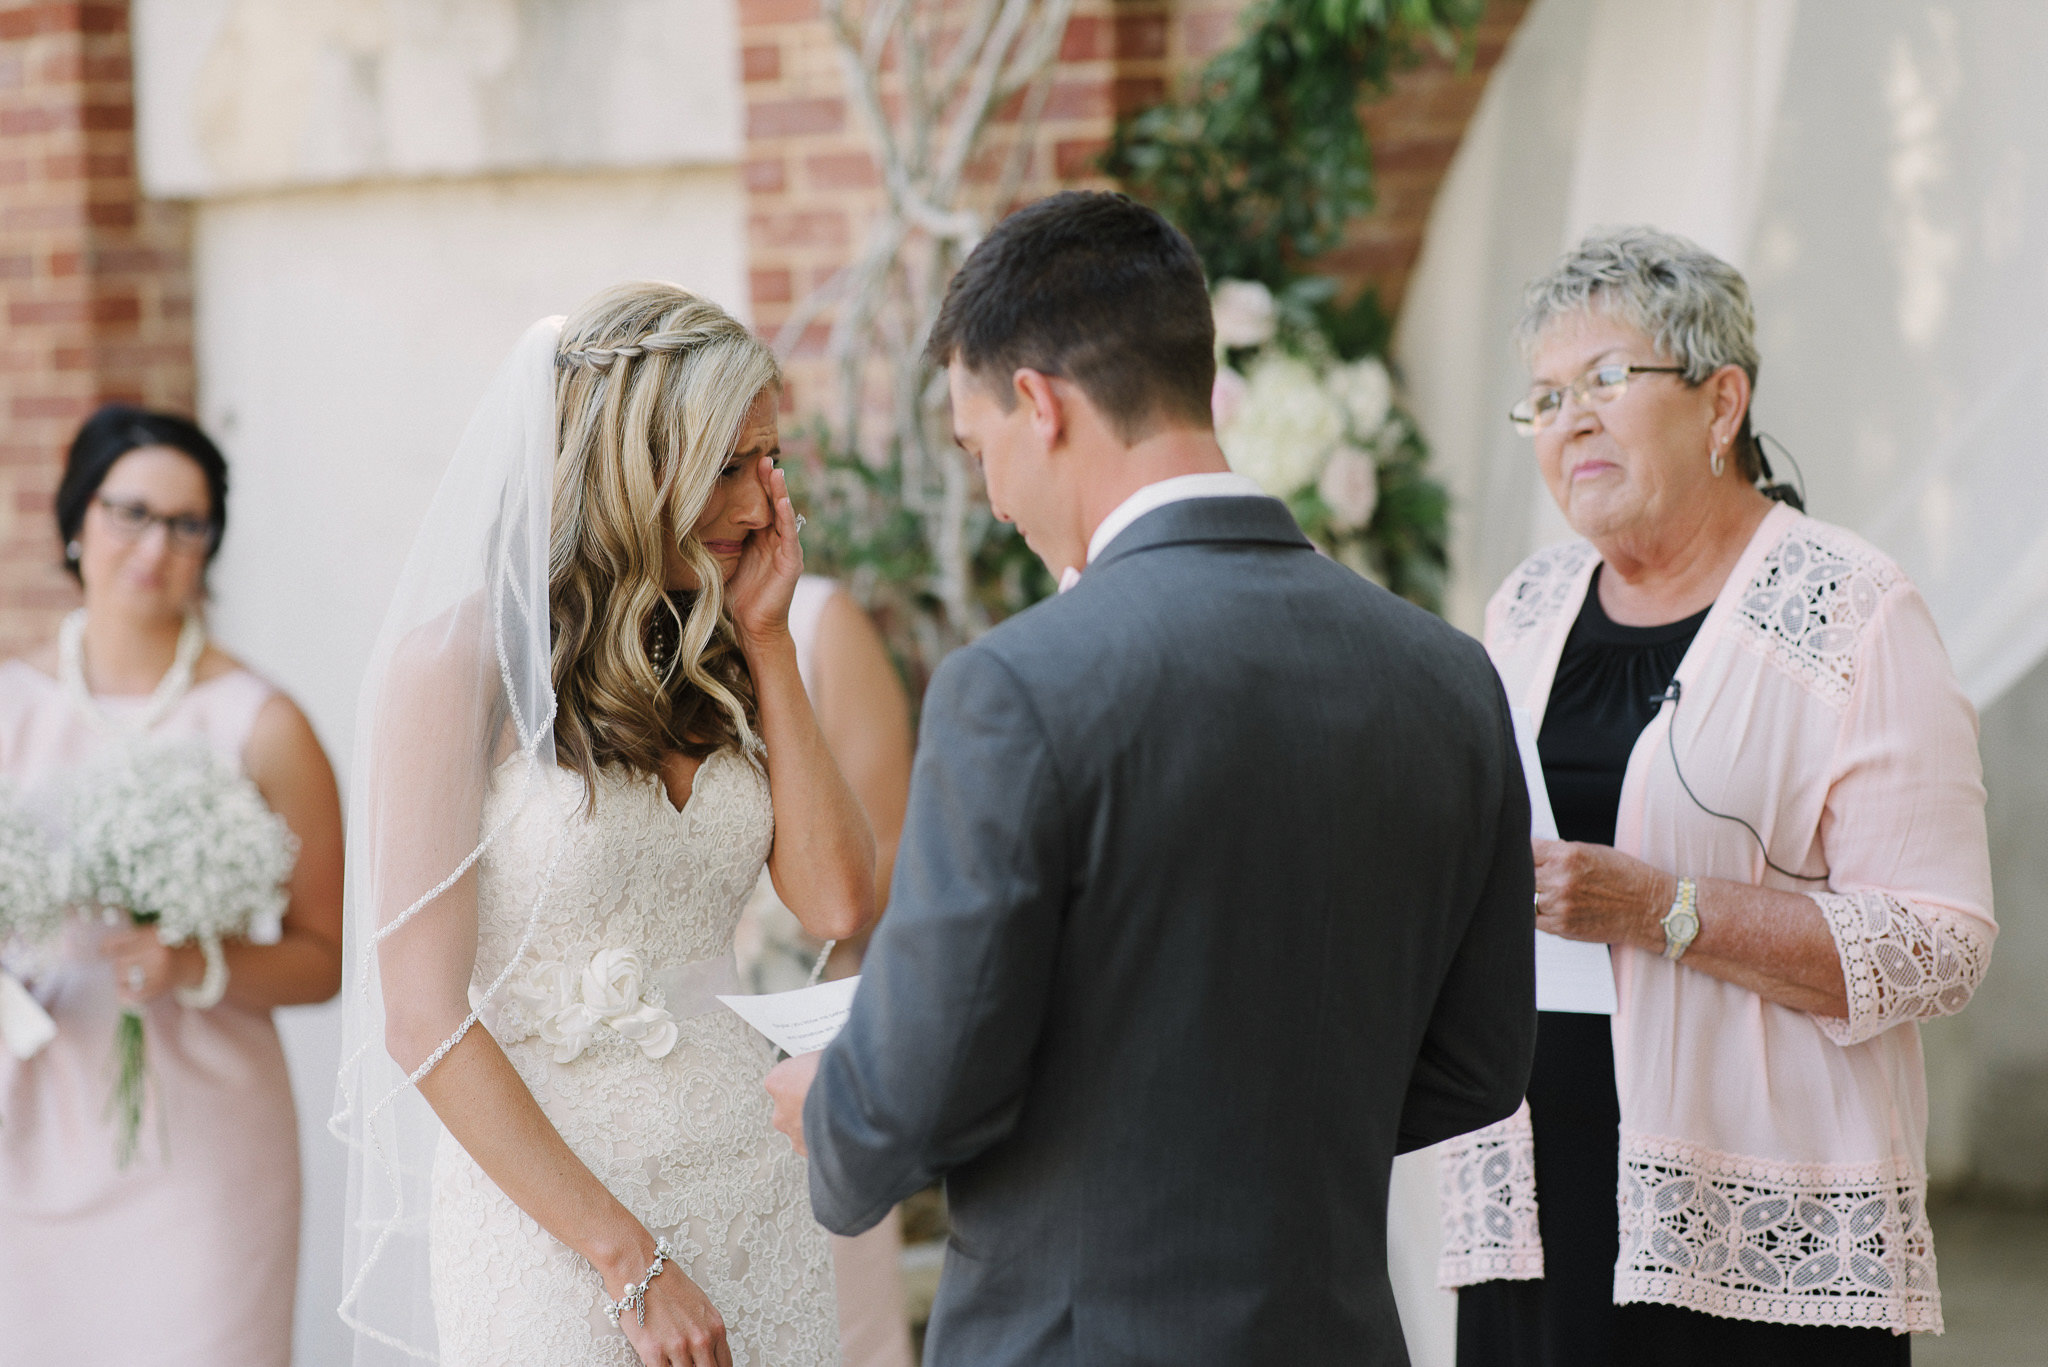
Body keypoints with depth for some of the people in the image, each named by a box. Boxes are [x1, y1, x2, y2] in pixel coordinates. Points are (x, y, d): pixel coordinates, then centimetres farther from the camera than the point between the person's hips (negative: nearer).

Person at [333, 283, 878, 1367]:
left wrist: (764, 640, -1)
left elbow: (839, 903, -2)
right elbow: (423, 1023, -13)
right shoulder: (460, 661, -10)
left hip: (749, 1195, 6)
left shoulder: (710, 660, 9)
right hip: (548, 1214, -6)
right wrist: (629, 1261, -14)